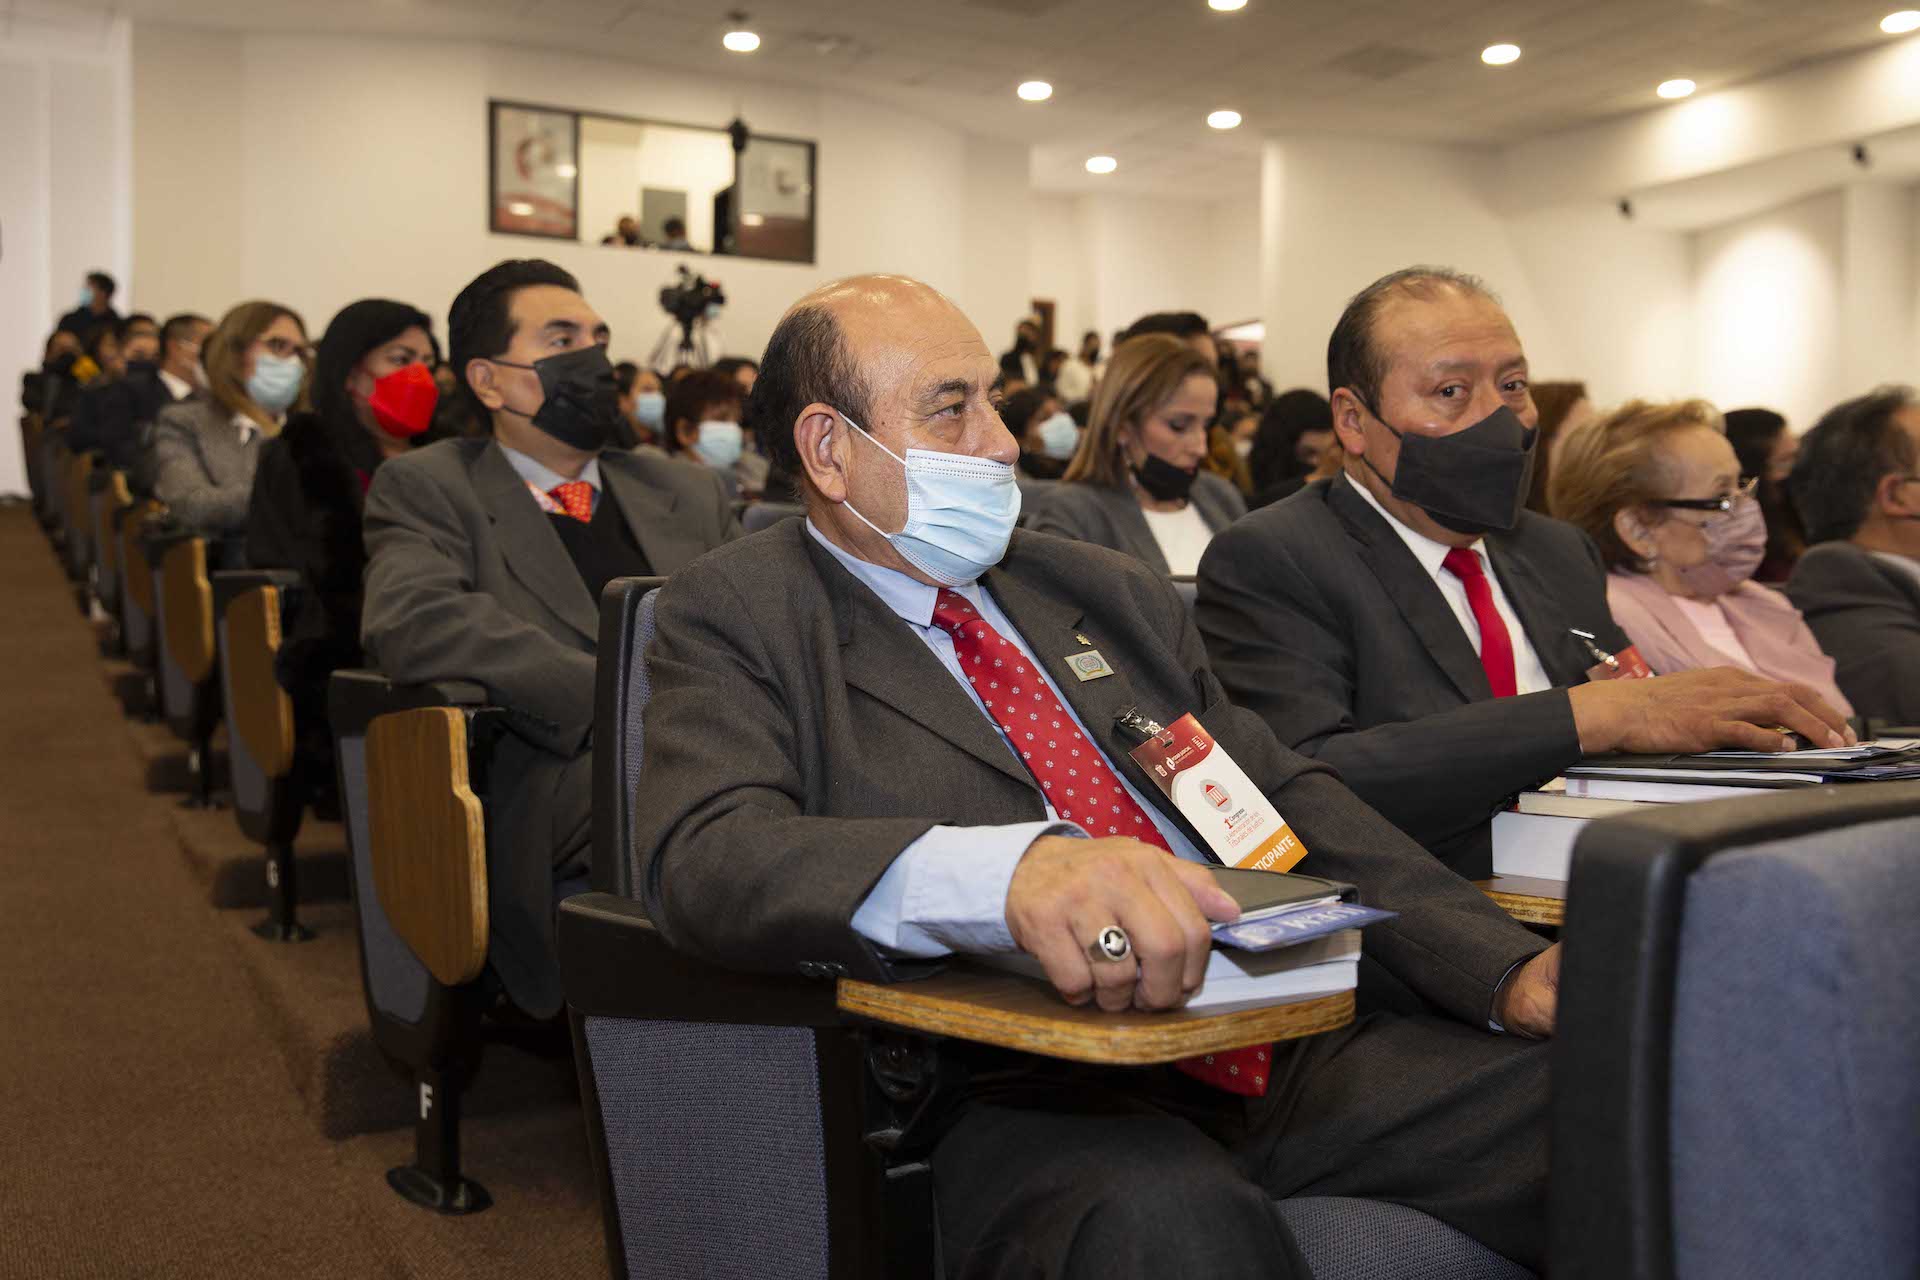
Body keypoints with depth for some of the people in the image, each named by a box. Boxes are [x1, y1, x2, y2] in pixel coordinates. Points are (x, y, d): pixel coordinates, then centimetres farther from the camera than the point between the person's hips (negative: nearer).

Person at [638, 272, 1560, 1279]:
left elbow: (1288, 799, 16)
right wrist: (1012, 870, -34)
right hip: (1019, 1094, -5)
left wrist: (1512, 971, 2)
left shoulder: (1113, 592, 20)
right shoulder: (738, 615, 2)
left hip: (1282, 1042, 6)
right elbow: (702, 858, -16)